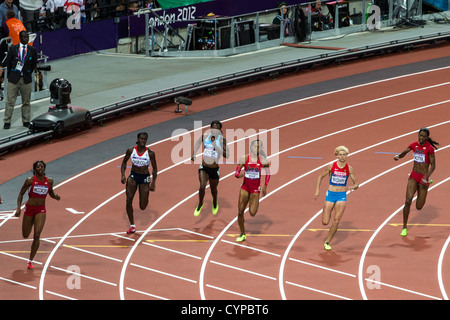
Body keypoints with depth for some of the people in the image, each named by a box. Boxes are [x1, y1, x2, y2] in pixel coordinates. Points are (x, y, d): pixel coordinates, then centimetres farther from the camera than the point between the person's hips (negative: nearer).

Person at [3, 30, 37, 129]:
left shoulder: (32, 50, 3)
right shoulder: (13, 49, 0)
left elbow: (34, 64, 13)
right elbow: (7, 62, 7)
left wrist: (29, 72, 6)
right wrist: (10, 74, 6)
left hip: (26, 79, 1)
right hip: (13, 79, -1)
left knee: (26, 102, 7)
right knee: (10, 101, -1)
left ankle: (26, 121, 15)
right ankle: (7, 122, 3)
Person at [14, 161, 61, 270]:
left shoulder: (49, 181, -2)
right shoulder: (30, 180, -10)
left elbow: (51, 192, 16)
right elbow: (21, 193, -2)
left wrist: (55, 197, -7)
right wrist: (18, 208, -12)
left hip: (41, 210, 0)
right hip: (29, 208, 0)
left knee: (37, 235, -14)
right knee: (25, 235, 10)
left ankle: (30, 261, -4)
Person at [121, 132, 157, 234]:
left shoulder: (150, 153, -14)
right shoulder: (131, 150, -10)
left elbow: (154, 168, -4)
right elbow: (124, 162, 6)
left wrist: (153, 183, -10)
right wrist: (123, 175, -7)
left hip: (145, 178, -1)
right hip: (133, 176, 1)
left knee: (143, 207, 2)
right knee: (129, 200, -18)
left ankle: (145, 198, 42)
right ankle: (132, 226, -5)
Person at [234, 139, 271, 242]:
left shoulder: (263, 160, -6)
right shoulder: (244, 158, -5)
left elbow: (268, 172, 9)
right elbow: (236, 174, -4)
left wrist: (265, 186, 6)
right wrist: (239, 174, -28)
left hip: (255, 189, -1)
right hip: (245, 187, 1)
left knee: (252, 213, -10)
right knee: (240, 212, 0)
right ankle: (242, 235, 17)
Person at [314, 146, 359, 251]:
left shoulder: (349, 169, -2)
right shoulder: (331, 166, -6)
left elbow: (356, 183, 5)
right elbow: (320, 177, 7)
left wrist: (353, 187, -19)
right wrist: (317, 191, -1)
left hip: (342, 196, 0)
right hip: (330, 195, 0)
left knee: (336, 221, -10)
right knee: (325, 222, -3)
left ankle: (327, 242, 7)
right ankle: (325, 213, 35)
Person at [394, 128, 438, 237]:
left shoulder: (429, 148, -13)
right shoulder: (414, 145, 1)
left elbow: (433, 165, -12)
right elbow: (403, 153, 7)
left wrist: (426, 177, -24)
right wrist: (398, 156, -17)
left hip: (423, 177, -3)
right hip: (414, 176, 3)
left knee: (419, 207, 7)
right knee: (408, 201, -15)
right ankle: (404, 228, -2)